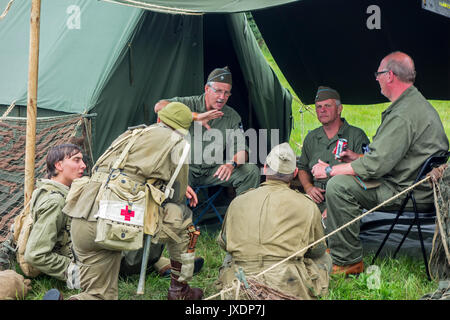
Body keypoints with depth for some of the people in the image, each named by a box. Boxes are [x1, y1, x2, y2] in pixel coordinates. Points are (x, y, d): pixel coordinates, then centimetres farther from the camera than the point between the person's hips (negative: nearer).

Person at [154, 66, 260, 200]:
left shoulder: (232, 117, 3)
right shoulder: (190, 103, -7)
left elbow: (241, 151, -2)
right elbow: (159, 107, -24)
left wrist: (232, 164, -28)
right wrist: (195, 116, -30)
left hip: (213, 171, 4)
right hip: (186, 168, -3)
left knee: (251, 171, -13)